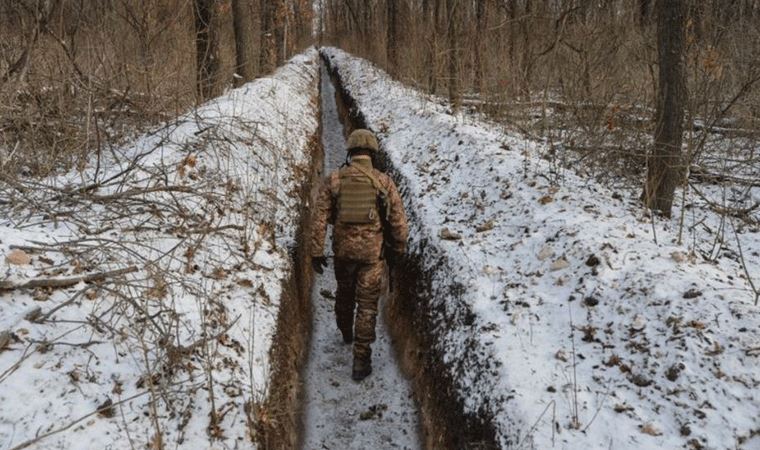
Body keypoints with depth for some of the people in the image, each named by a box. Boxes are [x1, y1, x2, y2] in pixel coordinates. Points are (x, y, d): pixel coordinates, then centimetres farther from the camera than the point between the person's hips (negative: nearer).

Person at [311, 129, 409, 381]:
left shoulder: (333, 180, -4)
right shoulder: (384, 182, -7)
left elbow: (319, 217, -7)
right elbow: (399, 220, -5)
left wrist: (316, 252, -2)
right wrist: (398, 249, 10)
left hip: (343, 249, 2)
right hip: (373, 252, -2)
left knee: (345, 293, 27)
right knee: (367, 305, 6)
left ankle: (346, 334, 50)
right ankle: (361, 361, 5)